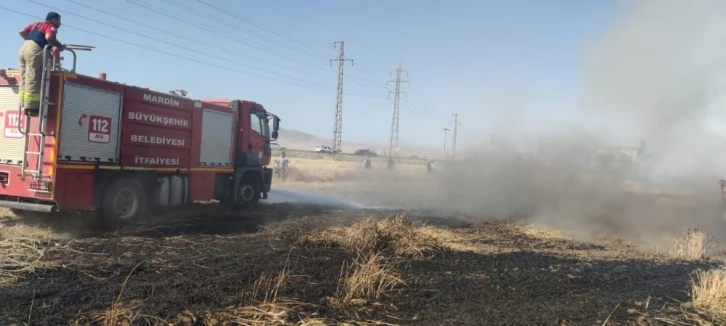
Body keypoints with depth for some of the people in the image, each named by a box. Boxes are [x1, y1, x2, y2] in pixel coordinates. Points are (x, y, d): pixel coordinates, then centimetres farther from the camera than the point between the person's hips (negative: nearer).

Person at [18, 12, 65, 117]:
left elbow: (22, 32, 24)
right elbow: (49, 37, -18)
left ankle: (25, 105, 10)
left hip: (24, 48, 9)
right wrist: (60, 46, -6)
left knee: (24, 79, 10)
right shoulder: (51, 26, 2)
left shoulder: (36, 24, 26)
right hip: (34, 51, -9)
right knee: (33, 80, -10)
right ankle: (31, 107, -13)